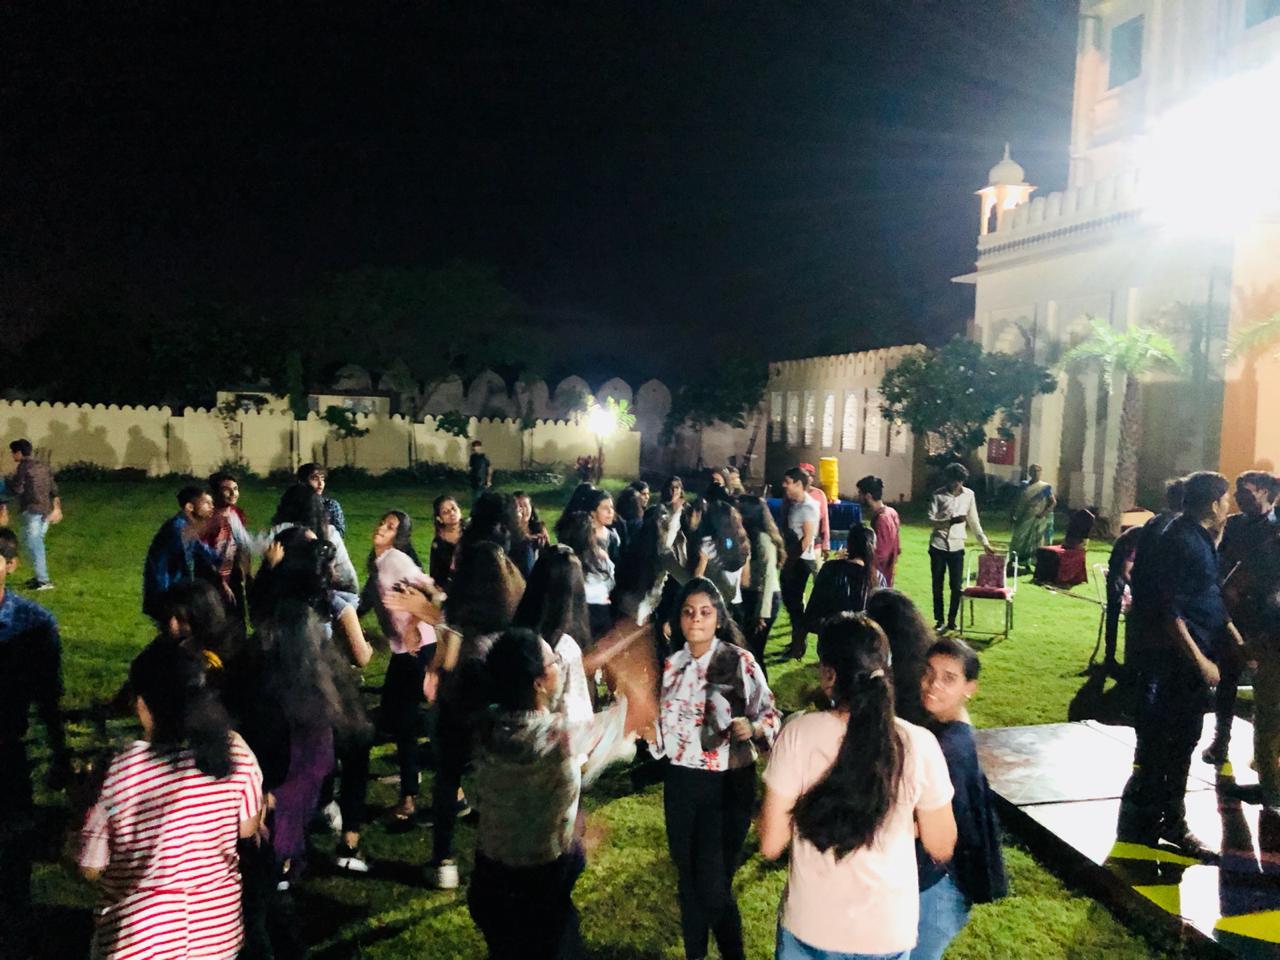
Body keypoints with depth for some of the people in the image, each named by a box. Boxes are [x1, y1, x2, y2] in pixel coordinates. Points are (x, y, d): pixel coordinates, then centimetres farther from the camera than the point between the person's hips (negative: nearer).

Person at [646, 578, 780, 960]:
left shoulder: (740, 661, -11)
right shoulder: (672, 664, 3)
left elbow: (771, 716, -11)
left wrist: (751, 729, -30)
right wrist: (643, 727, -7)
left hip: (728, 783, -4)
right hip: (681, 781, 5)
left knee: (714, 884, -1)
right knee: (687, 876, 16)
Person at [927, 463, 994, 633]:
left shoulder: (969, 495, 3)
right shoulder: (938, 494, -5)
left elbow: (974, 521, 10)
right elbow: (931, 520, -11)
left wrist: (984, 542, 8)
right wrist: (950, 521, -27)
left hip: (957, 546, 2)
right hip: (938, 545, -1)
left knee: (956, 586, 2)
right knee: (937, 585, 6)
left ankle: (952, 620, 15)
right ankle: (939, 620, 17)